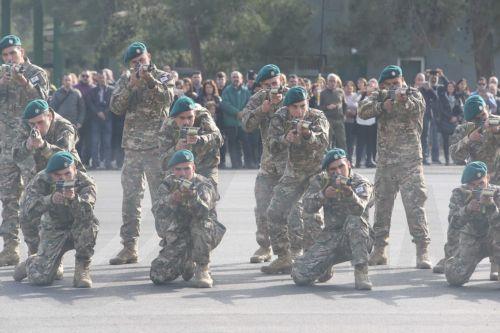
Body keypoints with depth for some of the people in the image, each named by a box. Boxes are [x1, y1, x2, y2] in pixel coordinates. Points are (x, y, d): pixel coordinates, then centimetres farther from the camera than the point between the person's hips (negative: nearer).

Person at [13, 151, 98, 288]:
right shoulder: (42, 179, -15)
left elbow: (87, 212, -35)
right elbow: (31, 205, -29)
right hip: (54, 230, 1)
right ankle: (32, 263, 26)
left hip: (79, 231, -1)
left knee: (90, 221, -36)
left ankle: (82, 267, -17)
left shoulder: (86, 182, -19)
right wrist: (50, 200, -48)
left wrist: (74, 199, -55)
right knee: (39, 278, -14)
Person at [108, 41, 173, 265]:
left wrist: (149, 79, -25)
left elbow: (167, 98, -16)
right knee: (130, 198, 4)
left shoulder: (162, 78, 4)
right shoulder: (125, 81, 12)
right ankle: (129, 247, 8)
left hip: (157, 147, -4)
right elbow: (116, 107, -1)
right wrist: (131, 86, -12)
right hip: (132, 147, 4)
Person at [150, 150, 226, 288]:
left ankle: (202, 270, -19)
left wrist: (192, 195, -52)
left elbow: (203, 210, -32)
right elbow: (158, 211, -19)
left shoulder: (204, 185, -12)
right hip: (176, 239, 3)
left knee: (200, 223, -37)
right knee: (158, 276, -13)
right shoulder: (167, 184, -2)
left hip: (203, 238, -3)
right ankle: (186, 263, 20)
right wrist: (172, 198, -38)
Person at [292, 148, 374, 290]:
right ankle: (325, 268, 21)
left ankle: (361, 273, -32)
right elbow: (308, 205, -11)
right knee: (300, 275, -13)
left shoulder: (361, 183, -8)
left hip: (357, 238, -3)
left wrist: (348, 193, -49)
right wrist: (324, 194, -30)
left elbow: (359, 209, -28)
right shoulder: (321, 181, 3)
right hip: (331, 238, 3)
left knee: (354, 220, -37)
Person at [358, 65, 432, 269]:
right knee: (381, 206, 10)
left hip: (410, 162, -4)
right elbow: (362, 111, -7)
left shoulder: (413, 94, 1)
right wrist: (382, 106, -23)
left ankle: (422, 252, -13)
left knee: (415, 205, -12)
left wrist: (404, 101, -40)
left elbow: (419, 107, -20)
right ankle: (379, 250, 21)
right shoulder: (379, 97, 9)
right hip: (385, 162, 4)